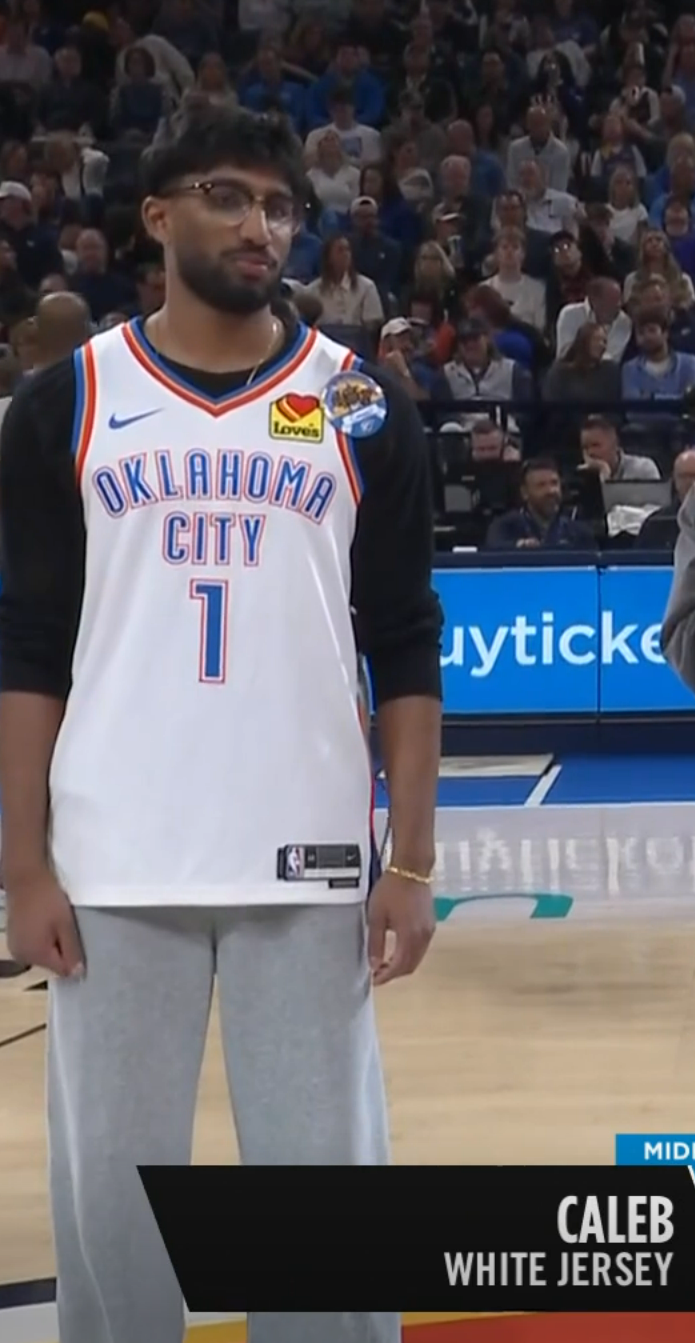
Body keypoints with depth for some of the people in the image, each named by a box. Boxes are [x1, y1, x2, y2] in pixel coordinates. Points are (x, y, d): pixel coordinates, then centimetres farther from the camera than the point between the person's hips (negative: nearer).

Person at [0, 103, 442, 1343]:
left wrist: (413, 862, -3)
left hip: (309, 862, 0)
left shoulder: (362, 404, 5)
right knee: (109, 1183, 7)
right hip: (115, 864, 0)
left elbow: (406, 649, 4)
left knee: (328, 1174, 5)